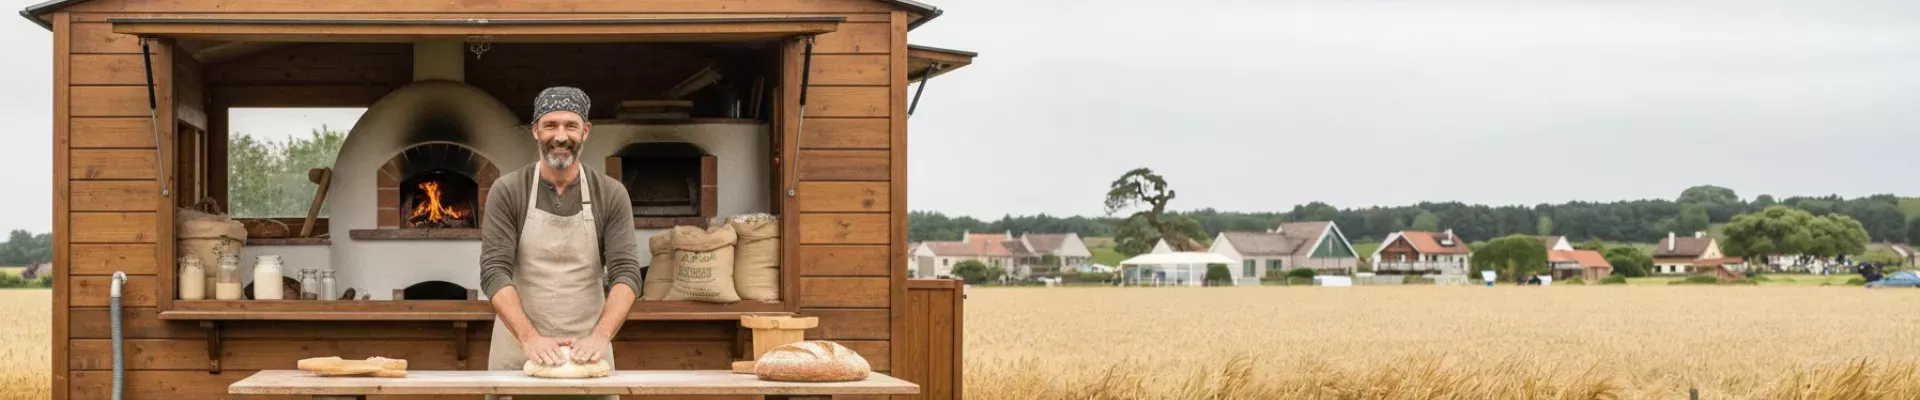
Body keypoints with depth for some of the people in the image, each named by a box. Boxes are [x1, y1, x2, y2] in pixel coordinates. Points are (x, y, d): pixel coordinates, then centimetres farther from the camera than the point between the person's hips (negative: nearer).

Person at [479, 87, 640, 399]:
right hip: (518, 353, -1)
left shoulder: (611, 195, 1)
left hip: (585, 352, 1)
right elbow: (494, 272, -9)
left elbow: (626, 272, -6)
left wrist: (600, 336, -22)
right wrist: (530, 337, -23)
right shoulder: (507, 192, -2)